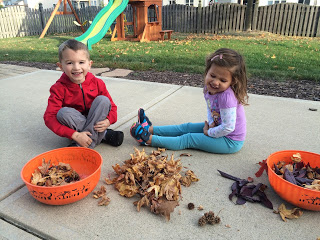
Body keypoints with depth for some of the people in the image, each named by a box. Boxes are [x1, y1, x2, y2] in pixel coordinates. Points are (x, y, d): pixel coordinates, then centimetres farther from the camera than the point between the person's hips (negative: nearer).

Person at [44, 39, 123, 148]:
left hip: (95, 122, 2)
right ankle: (103, 135, -21)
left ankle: (80, 146, -28)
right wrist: (75, 135, -32)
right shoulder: (59, 88, -14)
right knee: (63, 112, -30)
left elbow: (111, 106, 0)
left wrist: (108, 121, -25)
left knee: (102, 100, -22)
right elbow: (49, 117, -21)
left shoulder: (97, 83, -7)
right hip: (75, 126, -2)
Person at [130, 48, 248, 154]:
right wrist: (211, 123, -7)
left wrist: (209, 132, -16)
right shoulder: (209, 88, -6)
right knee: (187, 127, 9)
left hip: (231, 141, -8)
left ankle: (149, 139, -6)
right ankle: (150, 128, 17)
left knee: (189, 139, -10)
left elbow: (228, 127, -31)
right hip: (218, 128, 8)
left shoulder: (226, 97, -33)